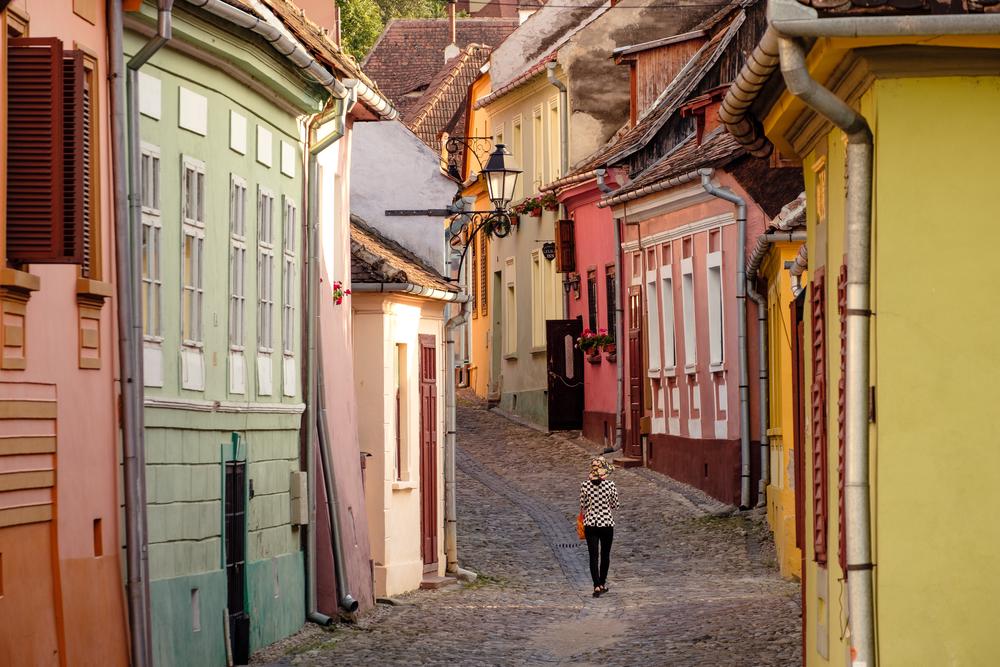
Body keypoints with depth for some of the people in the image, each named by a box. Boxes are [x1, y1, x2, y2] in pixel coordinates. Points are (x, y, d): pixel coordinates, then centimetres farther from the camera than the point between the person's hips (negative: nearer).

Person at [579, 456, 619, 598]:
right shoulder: (610, 485, -9)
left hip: (590, 524, 0)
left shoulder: (585, 486, -7)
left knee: (593, 556, 1)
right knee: (605, 555, 16)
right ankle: (603, 583, 27)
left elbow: (583, 506, 0)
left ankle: (597, 586, -9)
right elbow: (615, 505, 0)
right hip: (607, 523, 0)